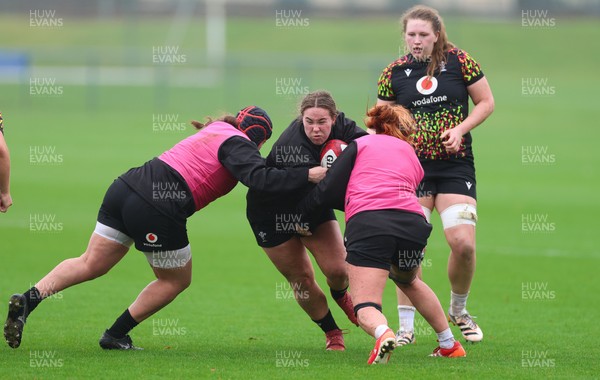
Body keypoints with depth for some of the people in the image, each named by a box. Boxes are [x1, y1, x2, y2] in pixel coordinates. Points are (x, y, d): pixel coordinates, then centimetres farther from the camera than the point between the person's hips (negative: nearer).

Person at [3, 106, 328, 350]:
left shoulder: (218, 129, 22)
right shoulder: (238, 144, -3)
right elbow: (261, 178, -20)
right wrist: (307, 175, -17)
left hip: (126, 189, 8)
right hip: (158, 209, -8)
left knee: (90, 264, 11)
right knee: (176, 280, 15)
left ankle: (28, 300, -8)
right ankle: (115, 336, 17)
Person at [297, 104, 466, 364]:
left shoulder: (361, 144, 20)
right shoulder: (412, 158, 32)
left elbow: (328, 192, 15)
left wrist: (302, 211, 31)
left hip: (368, 224, -4)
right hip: (413, 223, 4)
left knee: (365, 305, -4)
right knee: (407, 280, 35)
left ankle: (383, 333, -39)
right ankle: (449, 344, 35)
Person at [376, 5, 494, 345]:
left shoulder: (459, 61, -1)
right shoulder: (394, 73, 2)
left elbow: (486, 102, 5)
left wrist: (460, 129, -9)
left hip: (456, 166, -1)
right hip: (412, 167, 1)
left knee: (463, 243, -12)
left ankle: (459, 310, 16)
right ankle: (406, 326, 1)